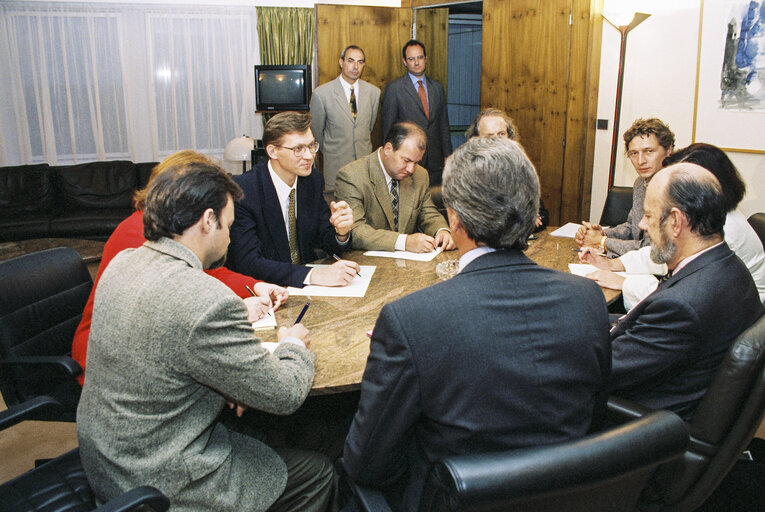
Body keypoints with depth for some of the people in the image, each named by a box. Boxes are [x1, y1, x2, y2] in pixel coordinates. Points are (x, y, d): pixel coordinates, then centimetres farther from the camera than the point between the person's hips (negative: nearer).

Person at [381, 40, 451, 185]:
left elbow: (444, 125, 15)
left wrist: (447, 155, 10)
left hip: (434, 161, 4)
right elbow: (388, 126, -1)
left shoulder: (437, 87, 13)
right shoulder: (394, 88, -1)